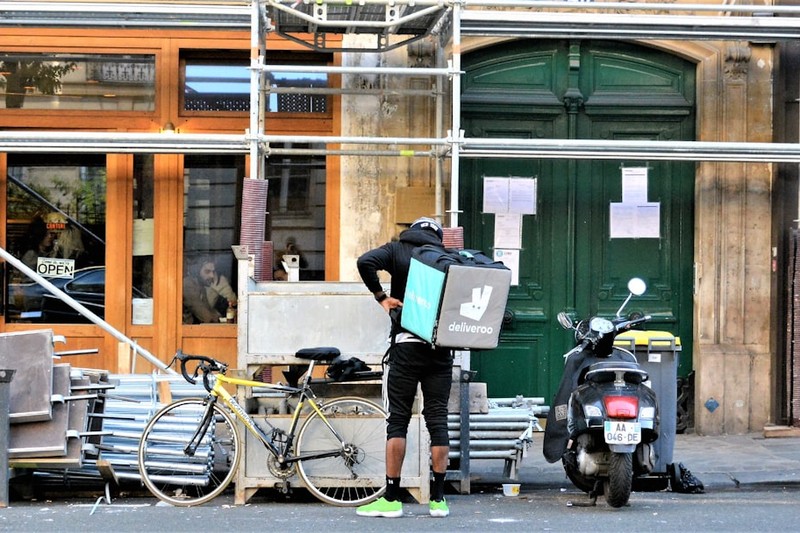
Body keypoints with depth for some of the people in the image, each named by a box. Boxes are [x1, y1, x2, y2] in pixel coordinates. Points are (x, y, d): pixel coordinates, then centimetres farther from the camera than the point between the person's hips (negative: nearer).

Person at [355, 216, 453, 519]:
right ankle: (438, 499, 6)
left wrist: (381, 297, -3)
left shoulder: (397, 250, 7)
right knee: (438, 420, 6)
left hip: (407, 345, -2)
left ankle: (391, 499, -1)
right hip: (441, 347, 2)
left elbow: (366, 262, -11)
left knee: (398, 420, 0)